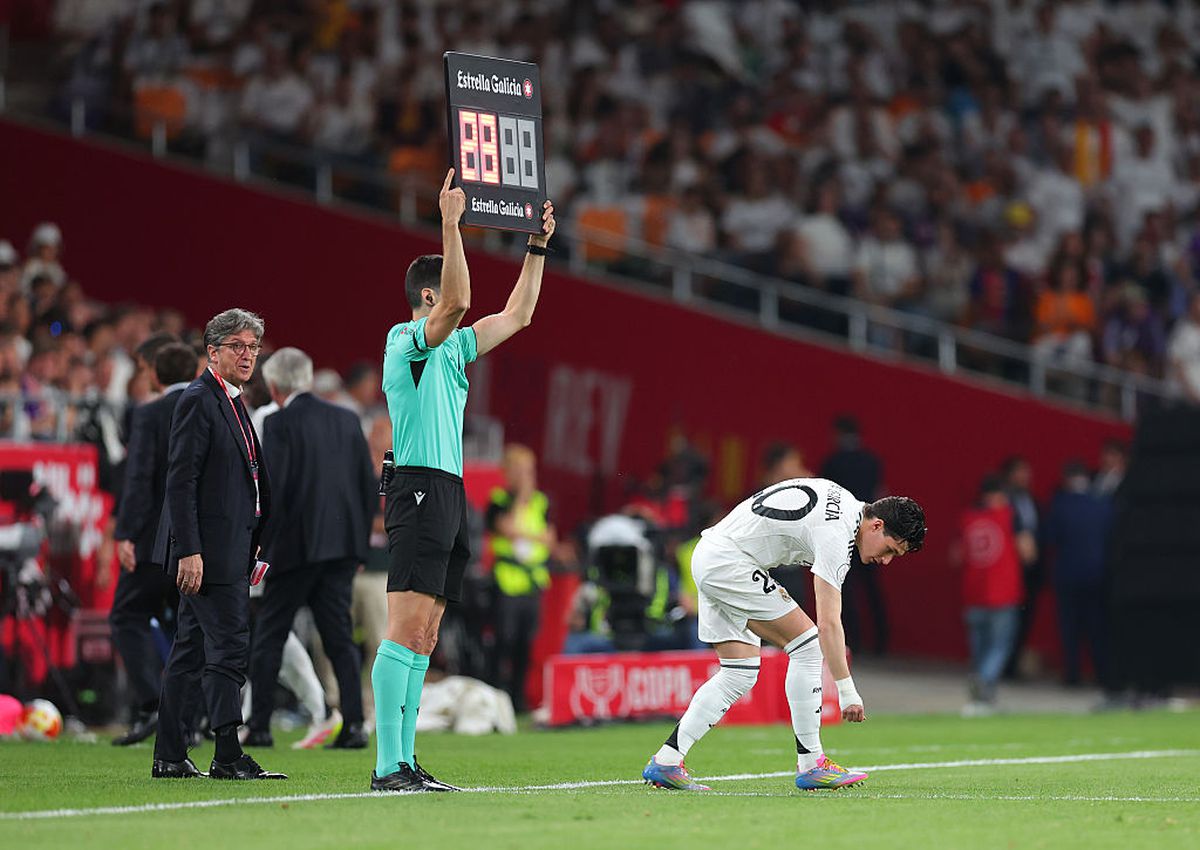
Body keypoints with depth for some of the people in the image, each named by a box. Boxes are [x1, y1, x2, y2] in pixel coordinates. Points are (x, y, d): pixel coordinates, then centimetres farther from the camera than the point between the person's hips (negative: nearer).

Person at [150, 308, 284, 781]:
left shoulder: (233, 403, 19)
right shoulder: (198, 400, -10)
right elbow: (180, 480, -16)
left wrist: (254, 549, 18)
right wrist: (189, 551, -21)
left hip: (228, 548, 10)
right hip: (207, 547, -10)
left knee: (190, 652, 11)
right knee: (229, 645, -11)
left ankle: (169, 758, 14)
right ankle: (228, 756, -11)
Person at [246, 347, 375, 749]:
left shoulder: (279, 424, -9)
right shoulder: (347, 420, 8)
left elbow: (271, 490, -14)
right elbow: (370, 485, 9)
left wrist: (257, 549, -8)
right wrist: (359, 540, 17)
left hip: (295, 547, -5)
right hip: (342, 546, 5)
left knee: (268, 639, 6)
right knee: (339, 636, 7)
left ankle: (259, 726, 8)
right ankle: (354, 724, -2)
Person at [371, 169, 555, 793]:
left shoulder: (452, 348, 20)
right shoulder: (407, 340, -6)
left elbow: (516, 315, 28)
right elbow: (456, 301, -24)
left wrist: (537, 247, 25)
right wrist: (450, 224, -26)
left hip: (449, 496, 10)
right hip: (420, 489, -10)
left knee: (422, 637, 7)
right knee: (405, 629, -13)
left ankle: (404, 762, 7)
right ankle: (388, 766, -17)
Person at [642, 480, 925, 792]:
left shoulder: (840, 501, 10)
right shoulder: (836, 533, -20)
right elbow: (828, 624, -23)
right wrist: (848, 692, -22)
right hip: (729, 563, -10)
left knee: (740, 674, 8)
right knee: (806, 645, -8)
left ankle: (665, 760, 4)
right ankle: (811, 765, -4)